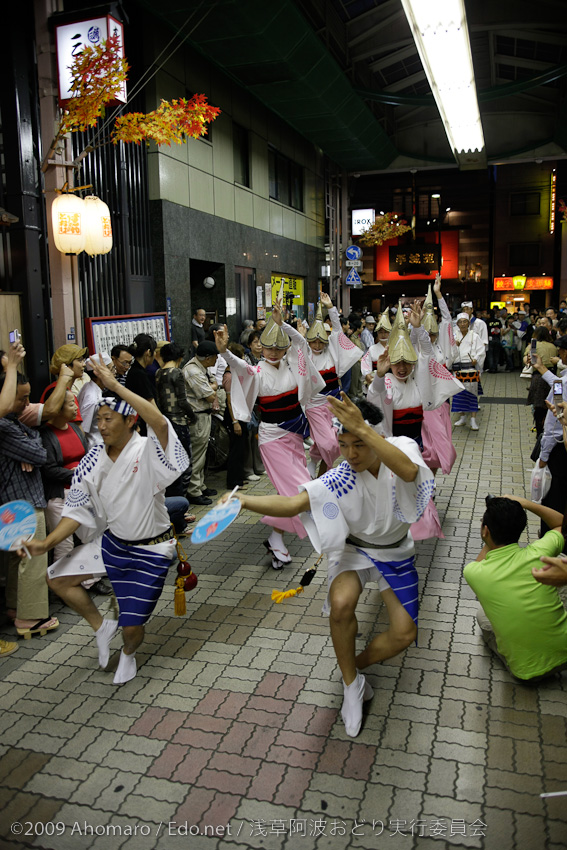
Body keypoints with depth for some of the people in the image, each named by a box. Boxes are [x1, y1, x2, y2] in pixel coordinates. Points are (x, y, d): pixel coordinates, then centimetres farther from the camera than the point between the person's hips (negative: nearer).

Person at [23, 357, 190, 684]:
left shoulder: (146, 452, -22)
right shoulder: (93, 460, -5)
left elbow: (159, 422, -45)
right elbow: (78, 510, 2)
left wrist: (115, 385, -42)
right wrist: (47, 542, -11)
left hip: (151, 550, -6)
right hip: (112, 542, 6)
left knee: (133, 627, -1)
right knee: (58, 578, 9)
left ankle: (129, 654, 40)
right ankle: (101, 627, 30)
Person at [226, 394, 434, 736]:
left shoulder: (403, 447, -23)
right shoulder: (341, 477, -25)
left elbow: (409, 471, -48)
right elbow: (293, 503, -36)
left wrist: (363, 428, -59)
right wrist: (243, 500, -52)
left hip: (396, 553, 2)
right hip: (354, 548, -1)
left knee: (404, 634, -9)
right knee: (341, 603, -30)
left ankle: (353, 665, 20)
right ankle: (352, 683, -4)